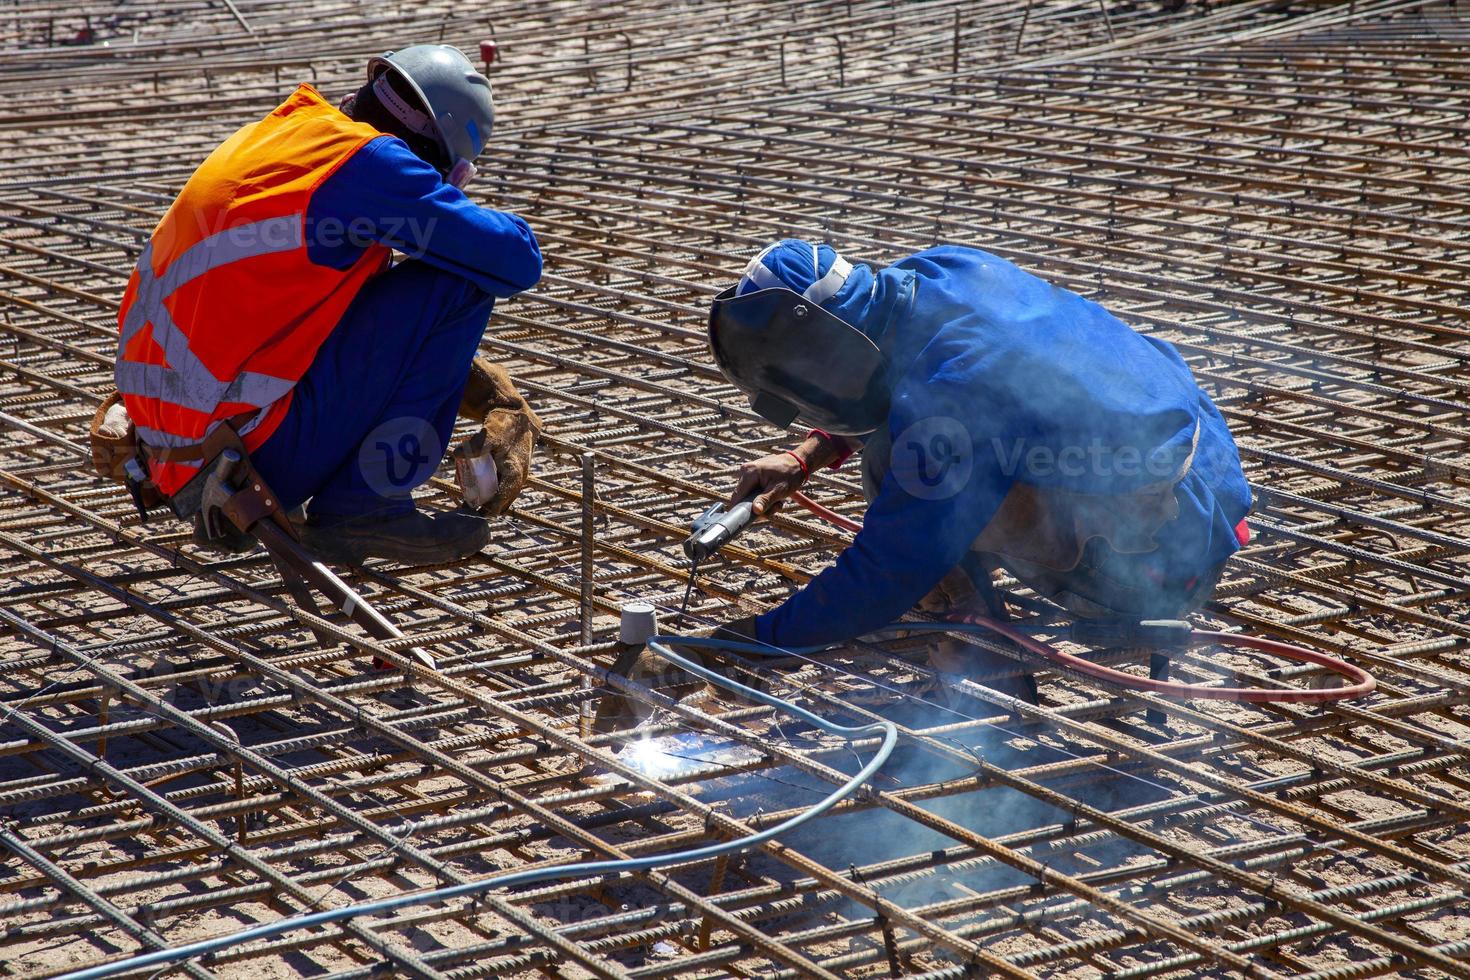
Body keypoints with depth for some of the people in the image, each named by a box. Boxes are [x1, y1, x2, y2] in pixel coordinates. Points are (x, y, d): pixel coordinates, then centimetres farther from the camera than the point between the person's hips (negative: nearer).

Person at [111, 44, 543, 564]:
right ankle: (364, 508, -2)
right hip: (261, 454, -9)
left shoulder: (281, 133, 17)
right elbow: (516, 261, -10)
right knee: (459, 279, -3)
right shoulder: (367, 160, -10)